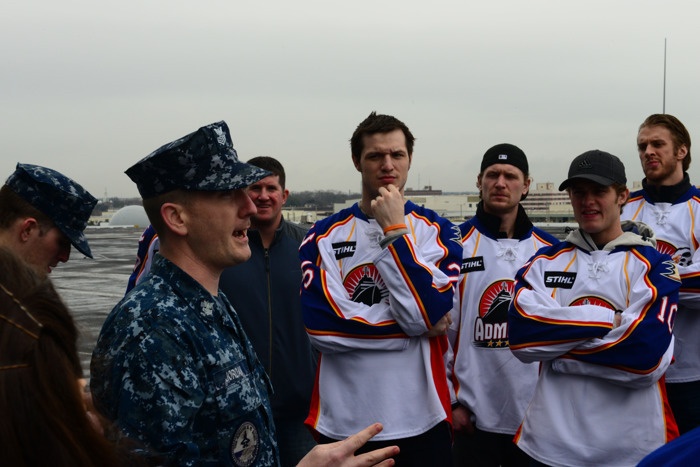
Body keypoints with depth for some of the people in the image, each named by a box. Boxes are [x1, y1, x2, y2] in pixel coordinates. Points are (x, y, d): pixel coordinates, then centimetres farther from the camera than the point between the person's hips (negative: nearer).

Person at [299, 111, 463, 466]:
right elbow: (320, 322, -13)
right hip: (342, 423, 0)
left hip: (420, 421, 0)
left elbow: (431, 312, -13)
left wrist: (395, 231, -13)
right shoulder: (325, 236, 0)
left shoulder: (436, 231, 1)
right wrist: (415, 325, -10)